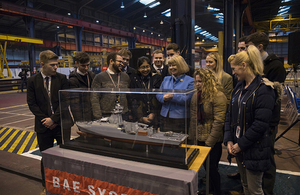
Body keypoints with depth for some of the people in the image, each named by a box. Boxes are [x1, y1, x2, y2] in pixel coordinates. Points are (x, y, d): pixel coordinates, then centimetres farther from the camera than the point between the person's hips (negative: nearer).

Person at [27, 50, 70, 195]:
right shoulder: (33, 81, 2)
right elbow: (31, 103, 0)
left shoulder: (62, 78, -1)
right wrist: (44, 119, -9)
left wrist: (53, 119, -12)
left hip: (61, 124, 0)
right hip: (43, 125, 1)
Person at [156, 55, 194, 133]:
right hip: (165, 116, 5)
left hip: (180, 118, -4)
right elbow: (158, 94, 11)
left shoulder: (190, 81, -3)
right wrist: (164, 98, -12)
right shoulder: (166, 79, 14)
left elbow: (188, 99, -13)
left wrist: (172, 97, -21)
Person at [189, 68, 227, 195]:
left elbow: (218, 122, -18)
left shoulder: (218, 96, -16)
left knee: (212, 167, 5)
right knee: (206, 166, 17)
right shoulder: (196, 95, 6)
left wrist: (209, 142, -16)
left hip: (213, 141, -6)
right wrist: (192, 138, 6)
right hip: (199, 139, 6)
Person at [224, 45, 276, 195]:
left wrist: (241, 144, -16)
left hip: (254, 149, -7)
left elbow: (260, 124, -21)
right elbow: (230, 115, 8)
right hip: (238, 147, 7)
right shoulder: (239, 87, 8)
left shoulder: (264, 90, -16)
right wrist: (229, 140, -1)